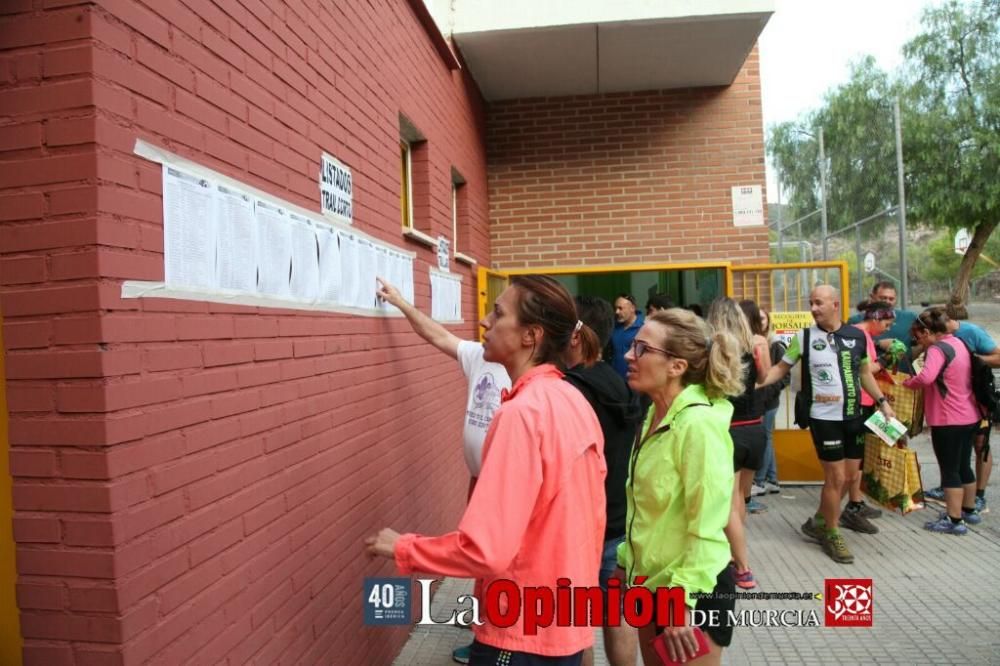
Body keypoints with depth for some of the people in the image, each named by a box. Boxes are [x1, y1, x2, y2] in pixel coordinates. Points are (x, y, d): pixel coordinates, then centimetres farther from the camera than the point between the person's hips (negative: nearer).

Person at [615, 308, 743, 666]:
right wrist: (626, 561, 15)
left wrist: (682, 601, -21)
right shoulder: (656, 413, 3)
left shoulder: (699, 423, -23)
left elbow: (707, 528, -23)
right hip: (653, 582, 8)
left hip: (693, 590, -8)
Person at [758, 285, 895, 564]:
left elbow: (865, 373, 13)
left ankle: (818, 522, 32)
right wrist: (756, 383, -15)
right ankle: (832, 535, 19)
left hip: (853, 416, 5)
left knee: (850, 475, 12)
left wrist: (882, 402, 9)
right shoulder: (804, 337, -7)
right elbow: (782, 367, -1)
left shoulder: (857, 336, 2)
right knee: (836, 477, 0)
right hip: (824, 417, -4)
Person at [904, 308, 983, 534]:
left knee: (949, 470, 0)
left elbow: (926, 377, -36)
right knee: (963, 466, 20)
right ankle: (969, 510, 33)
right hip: (968, 417, 9)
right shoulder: (957, 342, 11)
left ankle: (954, 520, 5)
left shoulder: (937, 349, -18)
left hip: (948, 420, -9)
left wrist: (907, 382, -18)